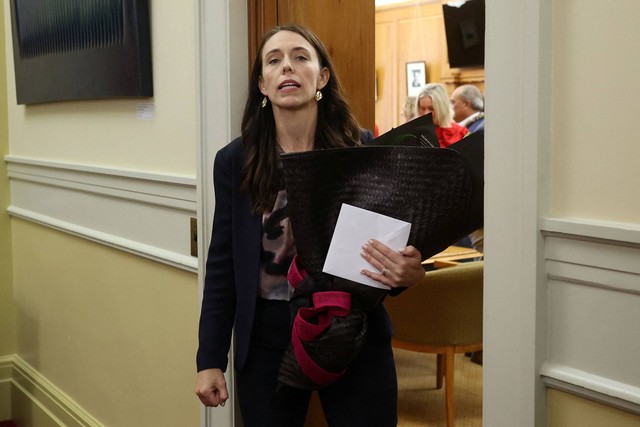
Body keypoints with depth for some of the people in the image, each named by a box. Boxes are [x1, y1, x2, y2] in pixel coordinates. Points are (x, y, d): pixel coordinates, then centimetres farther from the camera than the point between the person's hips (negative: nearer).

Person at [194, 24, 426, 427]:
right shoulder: (235, 160, -2)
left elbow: (394, 240, 1)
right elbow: (223, 265, 3)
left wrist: (411, 272, -23)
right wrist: (210, 359, 0)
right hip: (266, 340, 1)